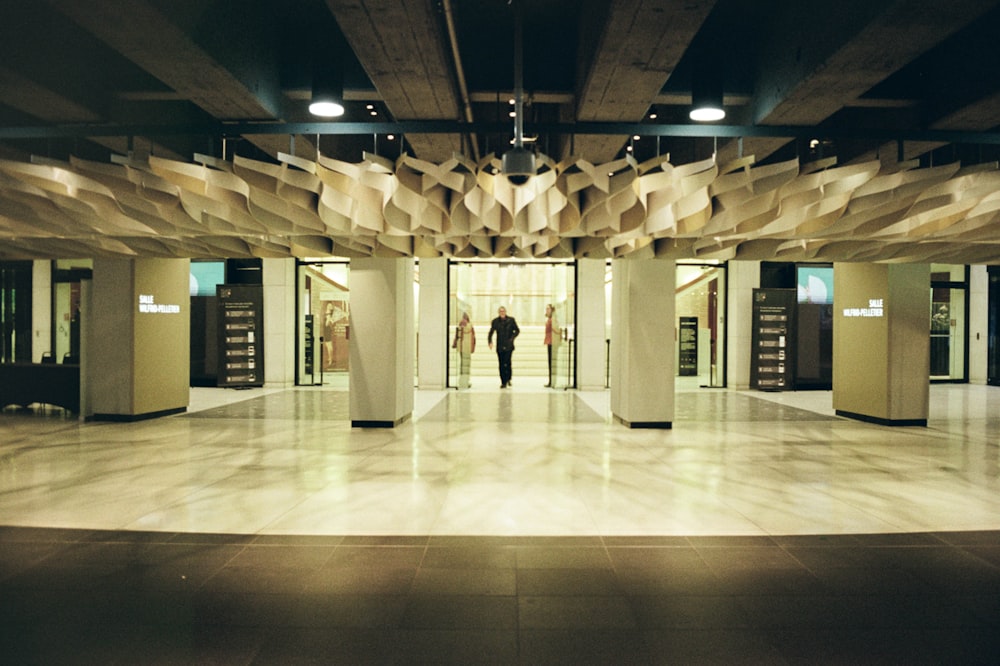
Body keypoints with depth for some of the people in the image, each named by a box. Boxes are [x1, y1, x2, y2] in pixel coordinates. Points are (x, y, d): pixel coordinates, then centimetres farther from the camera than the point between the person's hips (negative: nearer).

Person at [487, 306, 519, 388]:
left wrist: (512, 338, -5)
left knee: (507, 362, -13)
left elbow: (517, 331, 9)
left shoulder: (511, 320, 2)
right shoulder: (495, 321, 4)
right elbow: (491, 332, 7)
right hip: (500, 346, 2)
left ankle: (508, 379, 8)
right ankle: (503, 382, 11)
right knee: (501, 364, 2)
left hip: (509, 346, -2)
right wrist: (490, 342, -9)